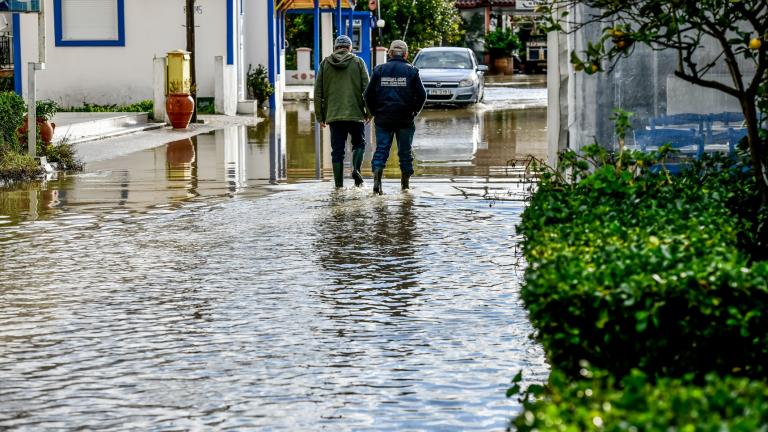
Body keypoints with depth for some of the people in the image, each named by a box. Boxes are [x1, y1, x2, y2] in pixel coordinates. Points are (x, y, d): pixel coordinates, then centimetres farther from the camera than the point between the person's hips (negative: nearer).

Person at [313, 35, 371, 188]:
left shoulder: (325, 64, 7)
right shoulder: (358, 62, 2)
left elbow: (318, 92, 7)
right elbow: (367, 89, -2)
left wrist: (320, 116, 12)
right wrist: (369, 112, 5)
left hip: (333, 115, 1)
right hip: (355, 113, -1)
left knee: (337, 150, 5)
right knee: (359, 143, 15)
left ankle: (339, 184, 3)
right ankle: (356, 169, -9)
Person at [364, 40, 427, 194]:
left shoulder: (379, 70, 3)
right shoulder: (411, 71, 0)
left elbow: (368, 95, 3)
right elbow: (422, 95, -2)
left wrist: (375, 112, 14)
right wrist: (414, 111, 11)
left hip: (383, 119, 1)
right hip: (405, 119, -1)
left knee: (381, 149, 1)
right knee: (405, 151, 10)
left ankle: (377, 178, -20)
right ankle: (405, 184, 16)